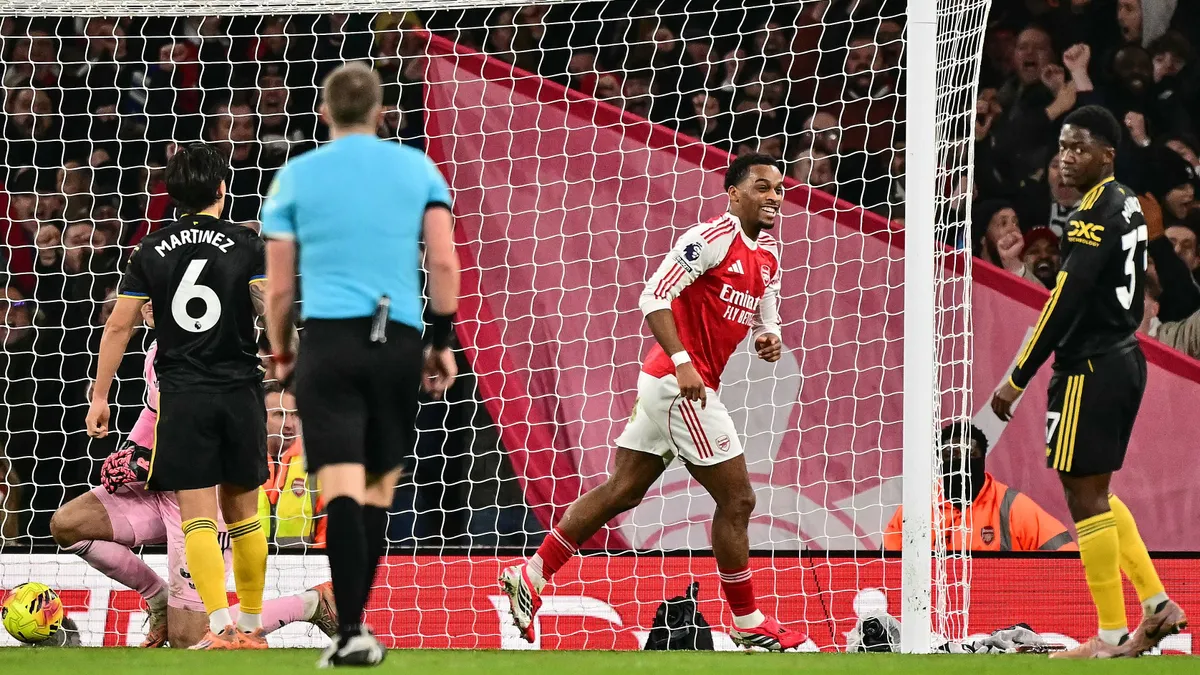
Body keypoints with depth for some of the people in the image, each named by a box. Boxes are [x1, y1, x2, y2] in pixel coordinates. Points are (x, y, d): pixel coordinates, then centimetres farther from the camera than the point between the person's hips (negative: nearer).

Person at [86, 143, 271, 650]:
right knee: (242, 513, 12)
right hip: (240, 392, 1)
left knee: (198, 515, -4)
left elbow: (119, 326, 5)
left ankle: (221, 627, -18)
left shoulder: (152, 251, 5)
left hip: (183, 398, -1)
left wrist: (100, 396, 10)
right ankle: (252, 628, 19)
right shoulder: (247, 245, 2)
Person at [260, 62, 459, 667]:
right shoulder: (417, 167, 9)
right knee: (380, 484, 12)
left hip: (328, 340, -2)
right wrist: (443, 340, 12)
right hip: (400, 342, 2)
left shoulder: (296, 176, 6)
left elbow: (279, 285, 6)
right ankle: (353, 618, 12)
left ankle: (351, 631, -21)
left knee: (341, 485, -9)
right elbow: (444, 263, 3)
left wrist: (280, 355, 19)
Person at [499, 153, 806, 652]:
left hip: (666, 386, 9)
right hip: (680, 385, -9)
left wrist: (768, 338, -2)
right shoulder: (713, 237, -14)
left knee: (620, 491, 11)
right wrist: (682, 362, -26)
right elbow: (654, 297, -19)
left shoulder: (769, 255, 14)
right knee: (736, 501, -3)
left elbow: (766, 317, 22)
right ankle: (747, 624, 8)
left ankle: (531, 576, 15)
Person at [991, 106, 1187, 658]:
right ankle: (1157, 606, 17)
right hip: (1123, 359, 10)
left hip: (1091, 370, -10)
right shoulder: (1127, 204, 12)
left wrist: (1017, 379, -18)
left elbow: (1065, 302, -22)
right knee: (1095, 493, 18)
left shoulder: (1095, 214, -18)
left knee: (1085, 496, -3)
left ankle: (1112, 635, 0)